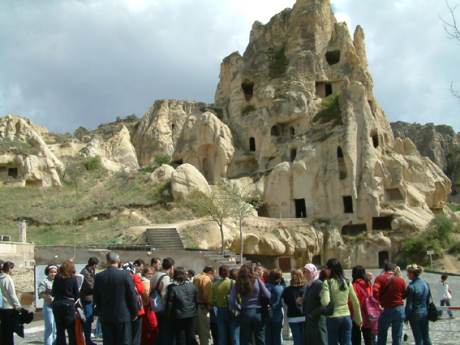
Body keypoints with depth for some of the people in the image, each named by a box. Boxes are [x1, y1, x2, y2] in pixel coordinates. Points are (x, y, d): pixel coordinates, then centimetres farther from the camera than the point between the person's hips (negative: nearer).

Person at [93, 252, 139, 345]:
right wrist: (134, 312, 5)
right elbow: (132, 295, -8)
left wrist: (99, 312, 17)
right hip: (123, 316, -2)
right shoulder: (125, 275, -12)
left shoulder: (99, 277, -4)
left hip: (105, 316, 3)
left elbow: (96, 297, 4)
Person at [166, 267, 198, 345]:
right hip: (191, 314, 4)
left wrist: (168, 315, 1)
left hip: (178, 316, -4)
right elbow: (196, 299, 5)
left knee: (180, 336, 6)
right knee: (190, 335, 16)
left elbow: (169, 303, -12)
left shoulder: (172, 287, -15)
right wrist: (195, 310, 17)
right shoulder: (191, 286, -1)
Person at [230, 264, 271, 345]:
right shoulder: (257, 281, -3)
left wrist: (239, 308, 7)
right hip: (258, 312, 0)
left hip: (245, 313, 0)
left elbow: (232, 301, -9)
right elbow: (268, 295, -6)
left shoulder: (238, 284, -2)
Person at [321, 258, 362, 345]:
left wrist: (321, 295, -1)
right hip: (346, 317, 4)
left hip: (333, 318, -4)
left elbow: (325, 302, -21)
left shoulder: (327, 283, -10)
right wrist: (359, 319, 18)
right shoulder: (347, 282, 6)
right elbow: (356, 302, 9)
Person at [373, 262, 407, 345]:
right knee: (397, 337, 9)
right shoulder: (400, 280, 1)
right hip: (399, 309, 1)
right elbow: (404, 295, 4)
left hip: (385, 309, -1)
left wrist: (378, 303, -13)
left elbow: (375, 291, -21)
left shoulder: (380, 278, -5)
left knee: (381, 338, 11)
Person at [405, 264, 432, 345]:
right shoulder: (425, 284, 1)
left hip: (415, 315, -6)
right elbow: (429, 300, 9)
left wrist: (406, 317, -5)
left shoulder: (411, 286, -18)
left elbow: (409, 305, -15)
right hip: (425, 313, 6)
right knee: (426, 337, 15)